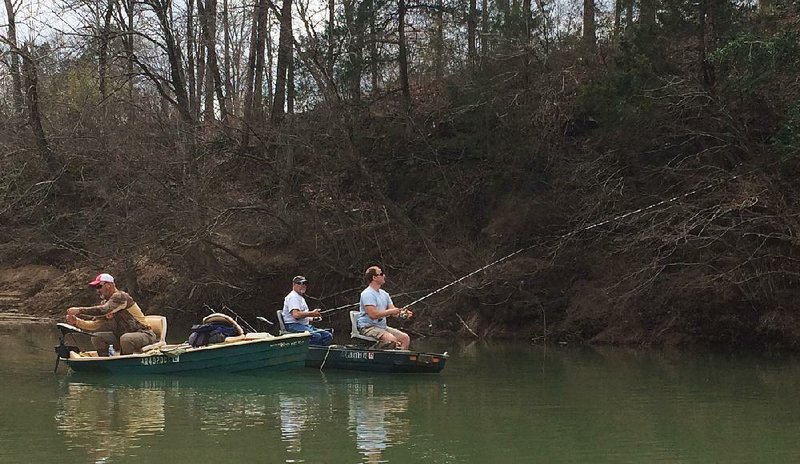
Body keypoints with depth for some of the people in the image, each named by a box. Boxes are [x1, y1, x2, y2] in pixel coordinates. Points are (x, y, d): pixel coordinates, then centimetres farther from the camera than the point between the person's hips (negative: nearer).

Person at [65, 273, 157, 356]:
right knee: (97, 337, -5)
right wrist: (76, 321, -9)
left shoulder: (120, 296, -17)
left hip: (143, 334, -8)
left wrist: (79, 310, -31)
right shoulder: (105, 303, 11)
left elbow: (104, 310, -33)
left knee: (126, 339, -38)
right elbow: (95, 325, 6)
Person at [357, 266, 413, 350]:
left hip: (382, 326, 9)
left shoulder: (384, 294, 15)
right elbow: (373, 314, -24)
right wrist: (390, 312, -20)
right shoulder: (367, 294, -14)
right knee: (392, 339, -30)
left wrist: (403, 313, -12)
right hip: (368, 327, -9)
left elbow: (393, 310, 10)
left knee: (405, 338, -2)